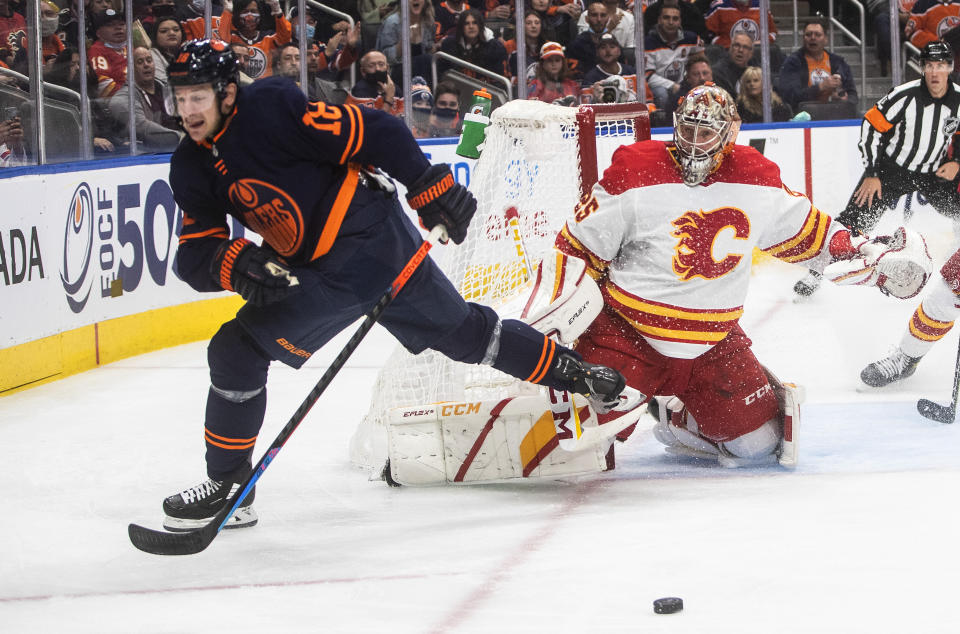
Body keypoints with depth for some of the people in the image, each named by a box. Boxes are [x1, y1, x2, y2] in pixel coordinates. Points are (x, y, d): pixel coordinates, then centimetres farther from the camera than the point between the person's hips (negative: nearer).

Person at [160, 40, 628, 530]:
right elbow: (194, 255, 1)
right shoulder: (192, 169, 5)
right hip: (311, 268, 8)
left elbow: (372, 132, -17)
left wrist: (431, 187, -16)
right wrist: (236, 264, -20)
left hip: (370, 240, -8)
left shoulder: (270, 109, -19)